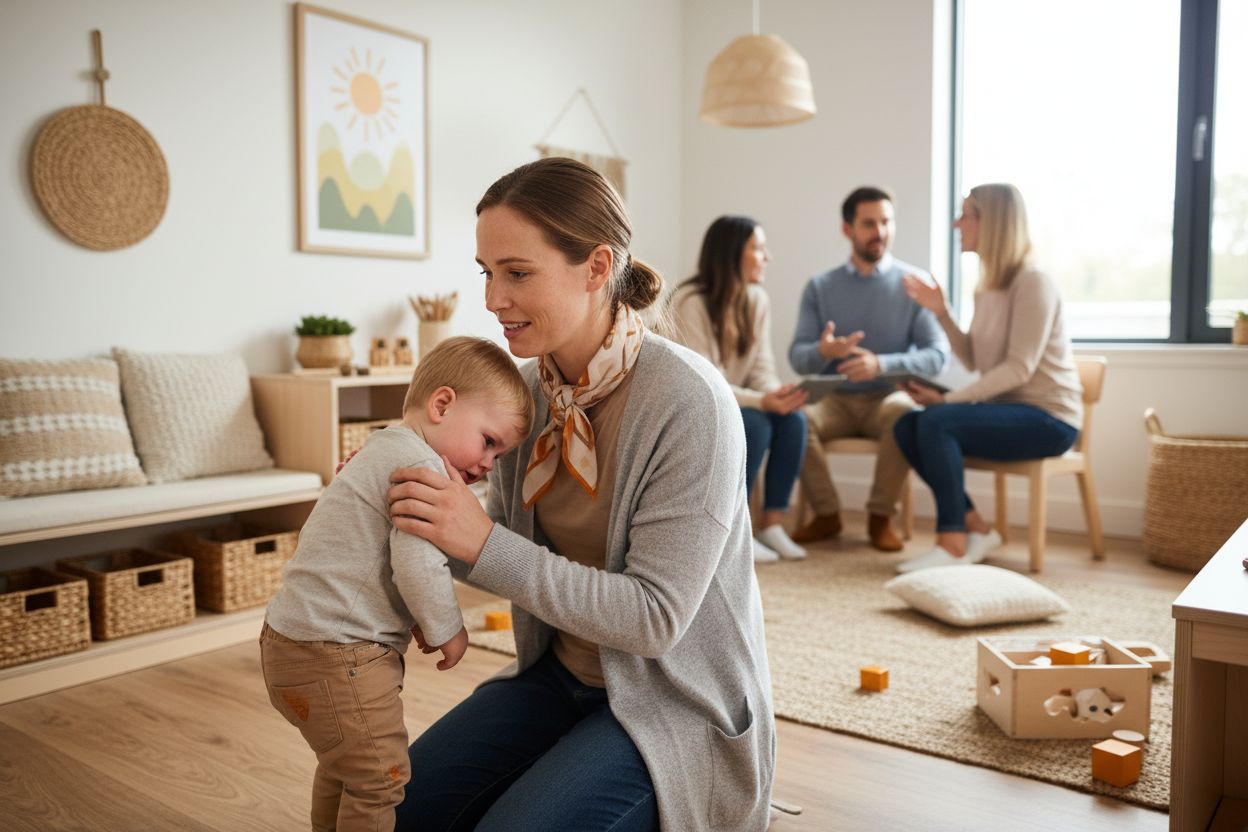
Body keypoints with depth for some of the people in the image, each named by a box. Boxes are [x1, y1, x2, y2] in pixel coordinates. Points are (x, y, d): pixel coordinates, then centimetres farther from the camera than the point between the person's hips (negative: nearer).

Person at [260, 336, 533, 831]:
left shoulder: (384, 452, 16)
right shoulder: (421, 465, -19)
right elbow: (417, 567, -26)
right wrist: (447, 630, -11)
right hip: (334, 655, -11)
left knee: (342, 767, 27)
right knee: (380, 777, 1)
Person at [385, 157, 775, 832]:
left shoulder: (687, 401, -25)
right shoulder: (528, 384, -5)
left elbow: (656, 616, -25)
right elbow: (505, 548, 5)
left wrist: (483, 545, -29)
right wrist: (401, 490, -11)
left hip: (674, 700, -6)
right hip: (561, 671, 6)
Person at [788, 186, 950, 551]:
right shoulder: (819, 286, 5)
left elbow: (937, 355, -9)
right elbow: (797, 357, -2)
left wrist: (881, 364, -27)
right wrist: (823, 351, -27)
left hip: (888, 396, -1)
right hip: (834, 398, 2)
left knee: (907, 416, -35)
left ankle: (881, 515, -12)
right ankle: (826, 513, -8)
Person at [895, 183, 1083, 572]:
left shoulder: (1033, 283, -14)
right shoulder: (987, 286, 11)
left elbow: (1020, 368, -22)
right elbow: (973, 361, 10)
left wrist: (949, 399, -25)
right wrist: (941, 313, 1)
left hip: (1048, 418, -8)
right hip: (1009, 407, 8)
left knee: (936, 421, -28)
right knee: (907, 425, -7)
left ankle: (953, 543, -19)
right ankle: (976, 528, -3)